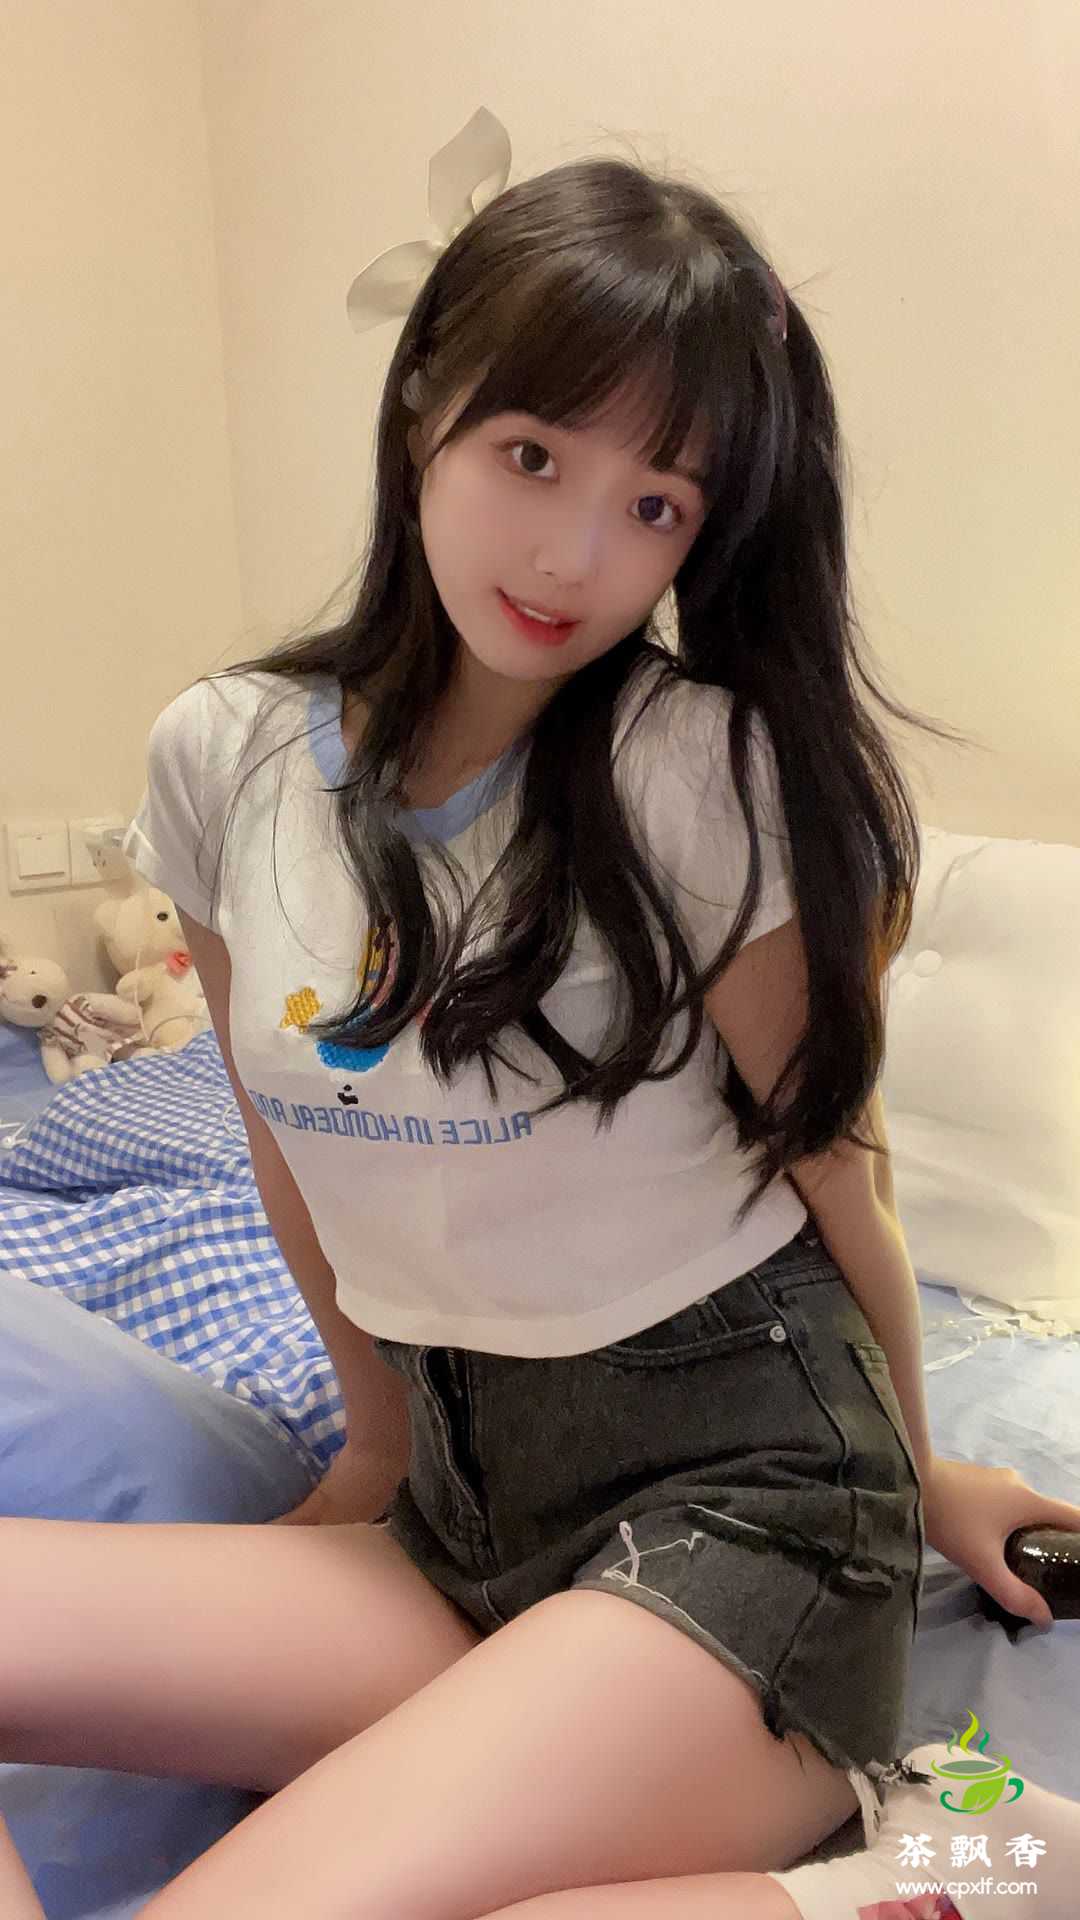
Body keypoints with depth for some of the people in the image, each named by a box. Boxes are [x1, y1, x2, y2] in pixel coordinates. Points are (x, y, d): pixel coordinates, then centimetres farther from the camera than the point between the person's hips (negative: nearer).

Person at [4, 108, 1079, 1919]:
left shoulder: (701, 770, -15)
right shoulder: (221, 758, -1)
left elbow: (833, 1164, -5)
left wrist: (918, 1471, 10)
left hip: (739, 1504, -4)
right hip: (462, 1516, 5)